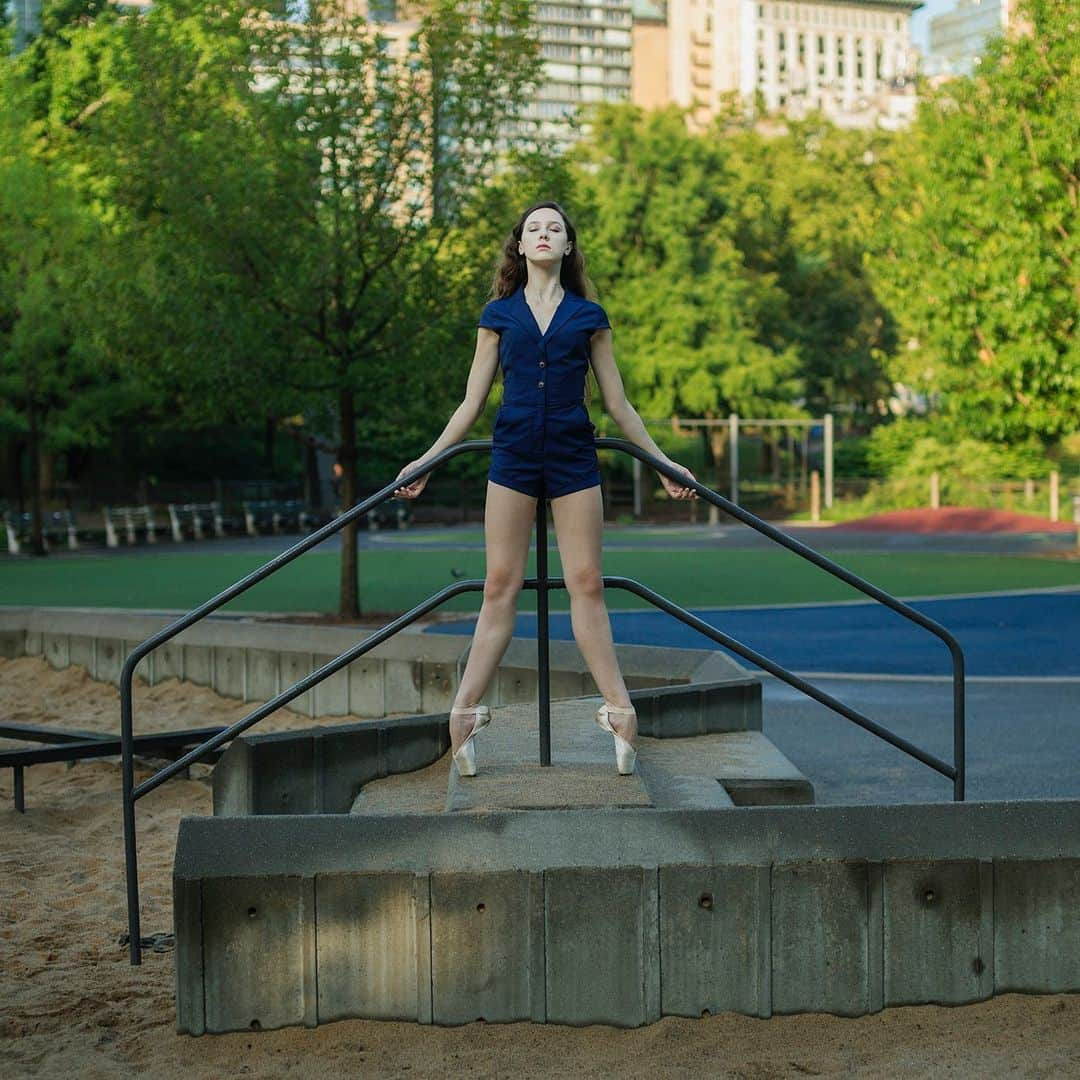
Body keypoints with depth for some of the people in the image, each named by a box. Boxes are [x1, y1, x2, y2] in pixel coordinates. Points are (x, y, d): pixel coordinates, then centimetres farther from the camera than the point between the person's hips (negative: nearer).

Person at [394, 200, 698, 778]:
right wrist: (425, 462, 8)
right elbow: (471, 401, 12)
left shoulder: (588, 316, 9)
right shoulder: (499, 314, 10)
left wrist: (663, 463, 11)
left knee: (587, 584, -1)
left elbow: (618, 404, 13)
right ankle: (465, 709, -3)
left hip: (573, 457, 0)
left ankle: (618, 708, 0)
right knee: (500, 587, -2)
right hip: (513, 456, 0)